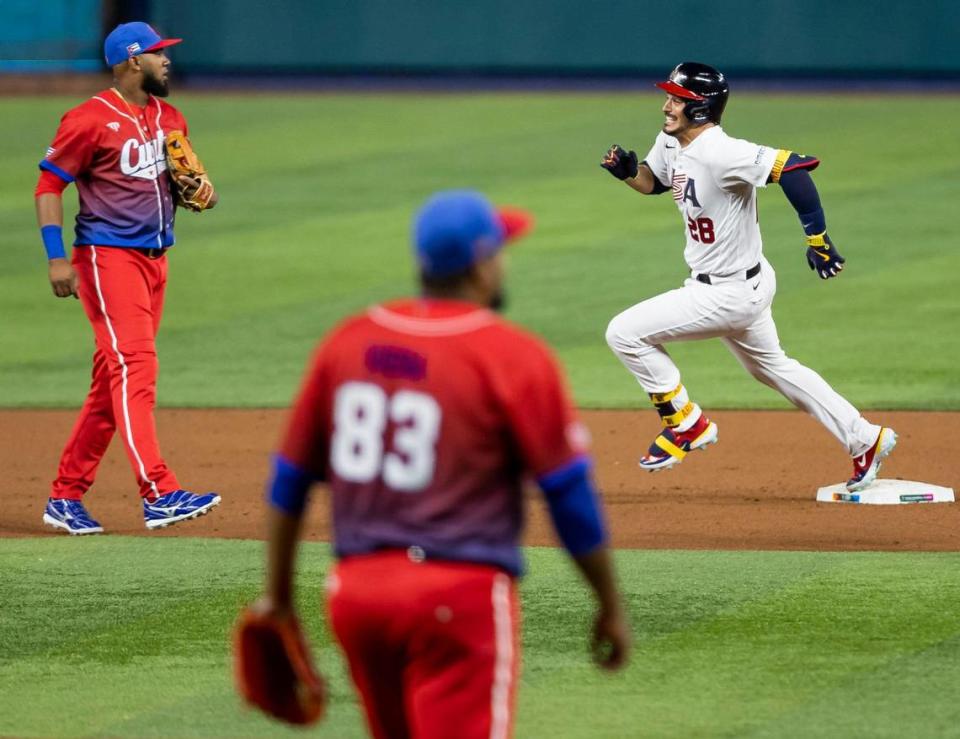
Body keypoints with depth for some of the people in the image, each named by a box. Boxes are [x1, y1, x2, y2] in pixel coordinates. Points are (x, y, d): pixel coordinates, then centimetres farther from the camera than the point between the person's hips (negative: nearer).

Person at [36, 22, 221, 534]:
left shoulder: (169, 119, 14)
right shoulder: (92, 120, -10)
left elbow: (184, 180, 23)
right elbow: (49, 185, -9)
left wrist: (196, 191, -2)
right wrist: (57, 257, -18)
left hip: (155, 257, 8)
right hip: (108, 256, -8)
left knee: (112, 381, 9)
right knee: (135, 368, -17)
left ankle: (65, 497, 16)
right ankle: (159, 495, -25)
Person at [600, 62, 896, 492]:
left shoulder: (720, 154, -29)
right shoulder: (671, 144, 0)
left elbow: (793, 167, -37)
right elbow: (651, 182, 20)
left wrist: (817, 239, -37)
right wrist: (628, 169, -4)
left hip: (731, 293, -10)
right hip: (745, 285, 10)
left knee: (625, 333, -10)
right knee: (771, 367, 26)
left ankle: (687, 425, 4)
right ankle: (864, 441, 34)